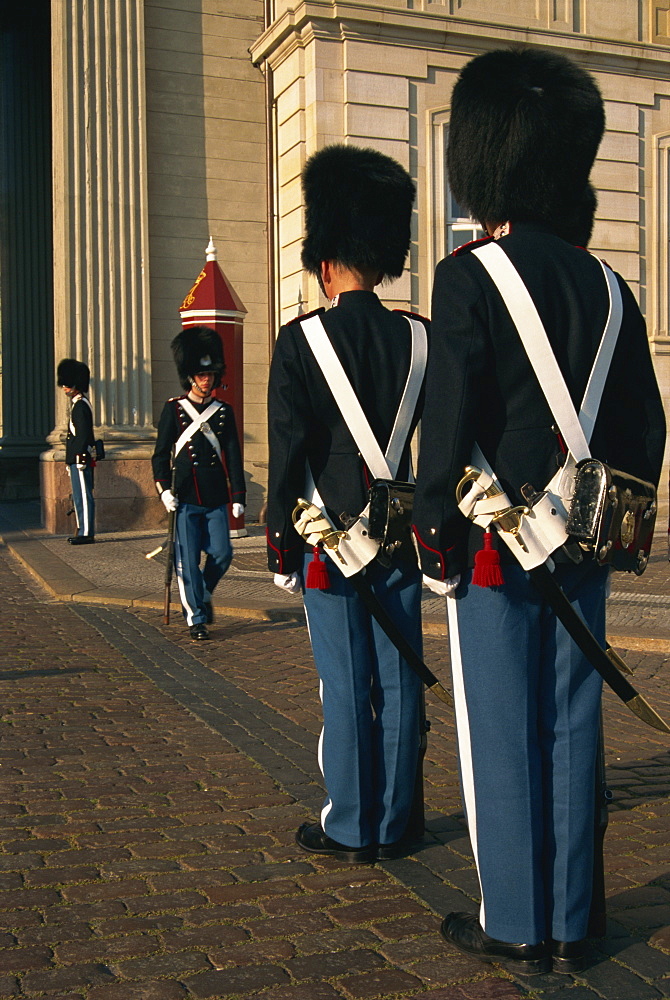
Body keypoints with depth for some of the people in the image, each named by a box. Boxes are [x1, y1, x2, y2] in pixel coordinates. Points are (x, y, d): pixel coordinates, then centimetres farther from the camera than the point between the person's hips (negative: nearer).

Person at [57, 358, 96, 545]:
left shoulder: (81, 406, -12)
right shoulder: (77, 404, 19)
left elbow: (83, 435, -19)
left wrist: (81, 457, -22)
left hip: (80, 459, -10)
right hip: (76, 460, 10)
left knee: (83, 496, -8)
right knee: (79, 497, 13)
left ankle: (87, 533, -6)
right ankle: (83, 531, 18)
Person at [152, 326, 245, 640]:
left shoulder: (224, 412, 9)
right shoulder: (174, 409, 3)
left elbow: (233, 456, 8)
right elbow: (161, 453, 2)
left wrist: (238, 496, 3)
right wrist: (163, 488, -11)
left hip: (216, 500, 2)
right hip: (185, 500, -2)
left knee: (222, 553, -1)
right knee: (188, 560, -3)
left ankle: (204, 594, 28)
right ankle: (195, 617, 8)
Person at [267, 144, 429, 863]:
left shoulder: (300, 341, -8)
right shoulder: (418, 338, 4)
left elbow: (288, 452, -10)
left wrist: (279, 546, -2)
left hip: (331, 539, -4)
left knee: (345, 685, 3)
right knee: (398, 682, 9)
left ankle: (349, 830, 13)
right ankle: (392, 824, 20)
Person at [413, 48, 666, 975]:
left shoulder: (468, 276, -10)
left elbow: (451, 422, -14)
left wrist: (436, 540, -7)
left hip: (497, 546, -5)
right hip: (581, 551, 6)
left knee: (500, 735, 5)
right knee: (571, 729, 11)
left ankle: (514, 926, 17)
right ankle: (569, 925, 22)